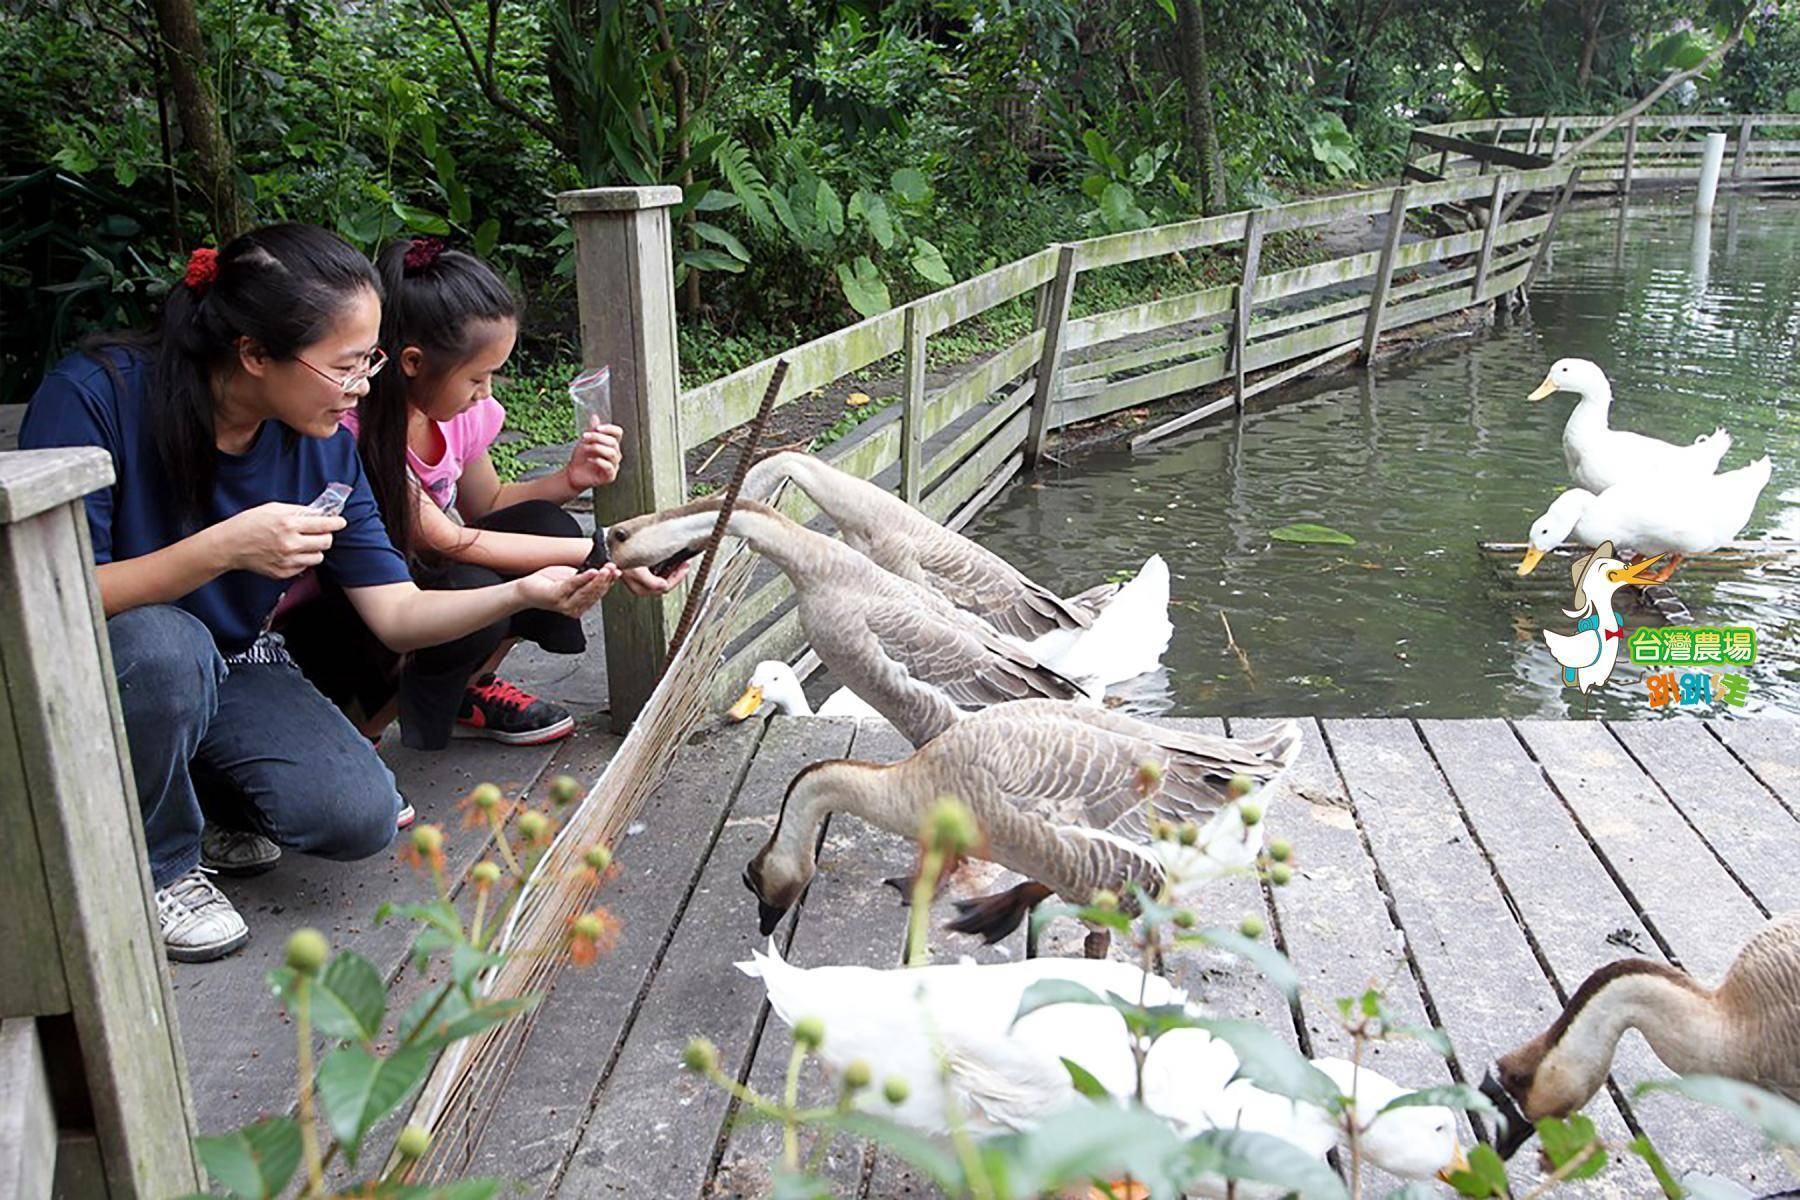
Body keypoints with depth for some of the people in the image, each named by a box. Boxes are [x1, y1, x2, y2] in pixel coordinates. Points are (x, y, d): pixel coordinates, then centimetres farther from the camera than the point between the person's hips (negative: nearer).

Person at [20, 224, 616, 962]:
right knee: (164, 644, -38)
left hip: (232, 668, 4)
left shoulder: (322, 445, -9)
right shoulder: (95, 395, -24)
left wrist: (525, 592, -25)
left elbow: (396, 614, -9)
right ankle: (153, 868, -10)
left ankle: (201, 791, 13)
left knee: (360, 818, -20)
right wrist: (220, 549, -38)